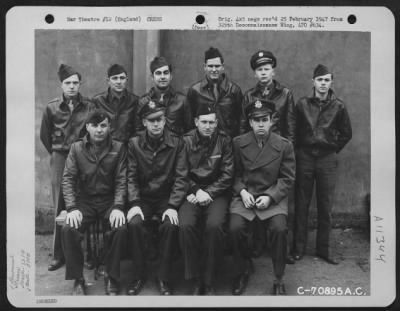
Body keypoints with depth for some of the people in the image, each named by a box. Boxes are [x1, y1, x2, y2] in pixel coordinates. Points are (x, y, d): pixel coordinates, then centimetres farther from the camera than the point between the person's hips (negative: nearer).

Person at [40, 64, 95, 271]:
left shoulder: (89, 107, -1)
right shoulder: (51, 108, 3)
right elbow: (44, 135, 13)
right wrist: (55, 153, 11)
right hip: (59, 159, 1)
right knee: (60, 206, 1)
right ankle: (58, 254, 8)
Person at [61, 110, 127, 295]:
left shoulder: (118, 148, 1)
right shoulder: (77, 148, 3)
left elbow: (121, 180, -4)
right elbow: (68, 179, -2)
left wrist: (118, 207, -19)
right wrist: (72, 208, -16)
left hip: (109, 202, -1)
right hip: (84, 201, 1)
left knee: (120, 229, -29)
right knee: (69, 229, -26)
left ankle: (111, 279, -8)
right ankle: (78, 280, -7)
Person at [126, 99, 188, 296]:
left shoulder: (176, 143, -3)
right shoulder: (134, 144, 0)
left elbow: (181, 178, -7)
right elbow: (131, 177, -2)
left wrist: (172, 206, -19)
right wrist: (134, 204, -17)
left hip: (167, 198, -1)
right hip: (143, 198, 1)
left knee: (171, 225, -29)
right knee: (134, 224, -27)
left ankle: (164, 278, -11)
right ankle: (138, 275, -8)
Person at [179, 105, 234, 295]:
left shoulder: (224, 141, 2)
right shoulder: (186, 141, 3)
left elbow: (227, 174, 0)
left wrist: (209, 193, -10)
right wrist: (195, 191, -8)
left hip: (216, 192, -1)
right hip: (192, 192, 1)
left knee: (214, 226, -30)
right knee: (185, 225, -27)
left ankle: (209, 281, -13)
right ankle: (196, 279, -10)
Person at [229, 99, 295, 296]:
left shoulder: (284, 145, -1)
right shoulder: (238, 143, 4)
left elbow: (287, 178, -1)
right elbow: (235, 174, 7)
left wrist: (270, 197, -13)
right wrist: (242, 192, -11)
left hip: (273, 197, -1)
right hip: (245, 195, 1)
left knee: (279, 229, -26)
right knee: (235, 227, -23)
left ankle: (279, 279, -2)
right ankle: (243, 270, 7)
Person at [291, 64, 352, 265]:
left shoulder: (338, 106, 2)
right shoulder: (303, 104, 2)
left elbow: (346, 133, 12)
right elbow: (294, 130, 10)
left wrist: (334, 149, 8)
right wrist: (299, 150, 6)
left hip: (328, 159, 0)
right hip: (305, 157, 0)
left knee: (325, 207, 4)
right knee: (301, 205, 2)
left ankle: (323, 249, 15)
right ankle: (298, 248, 11)